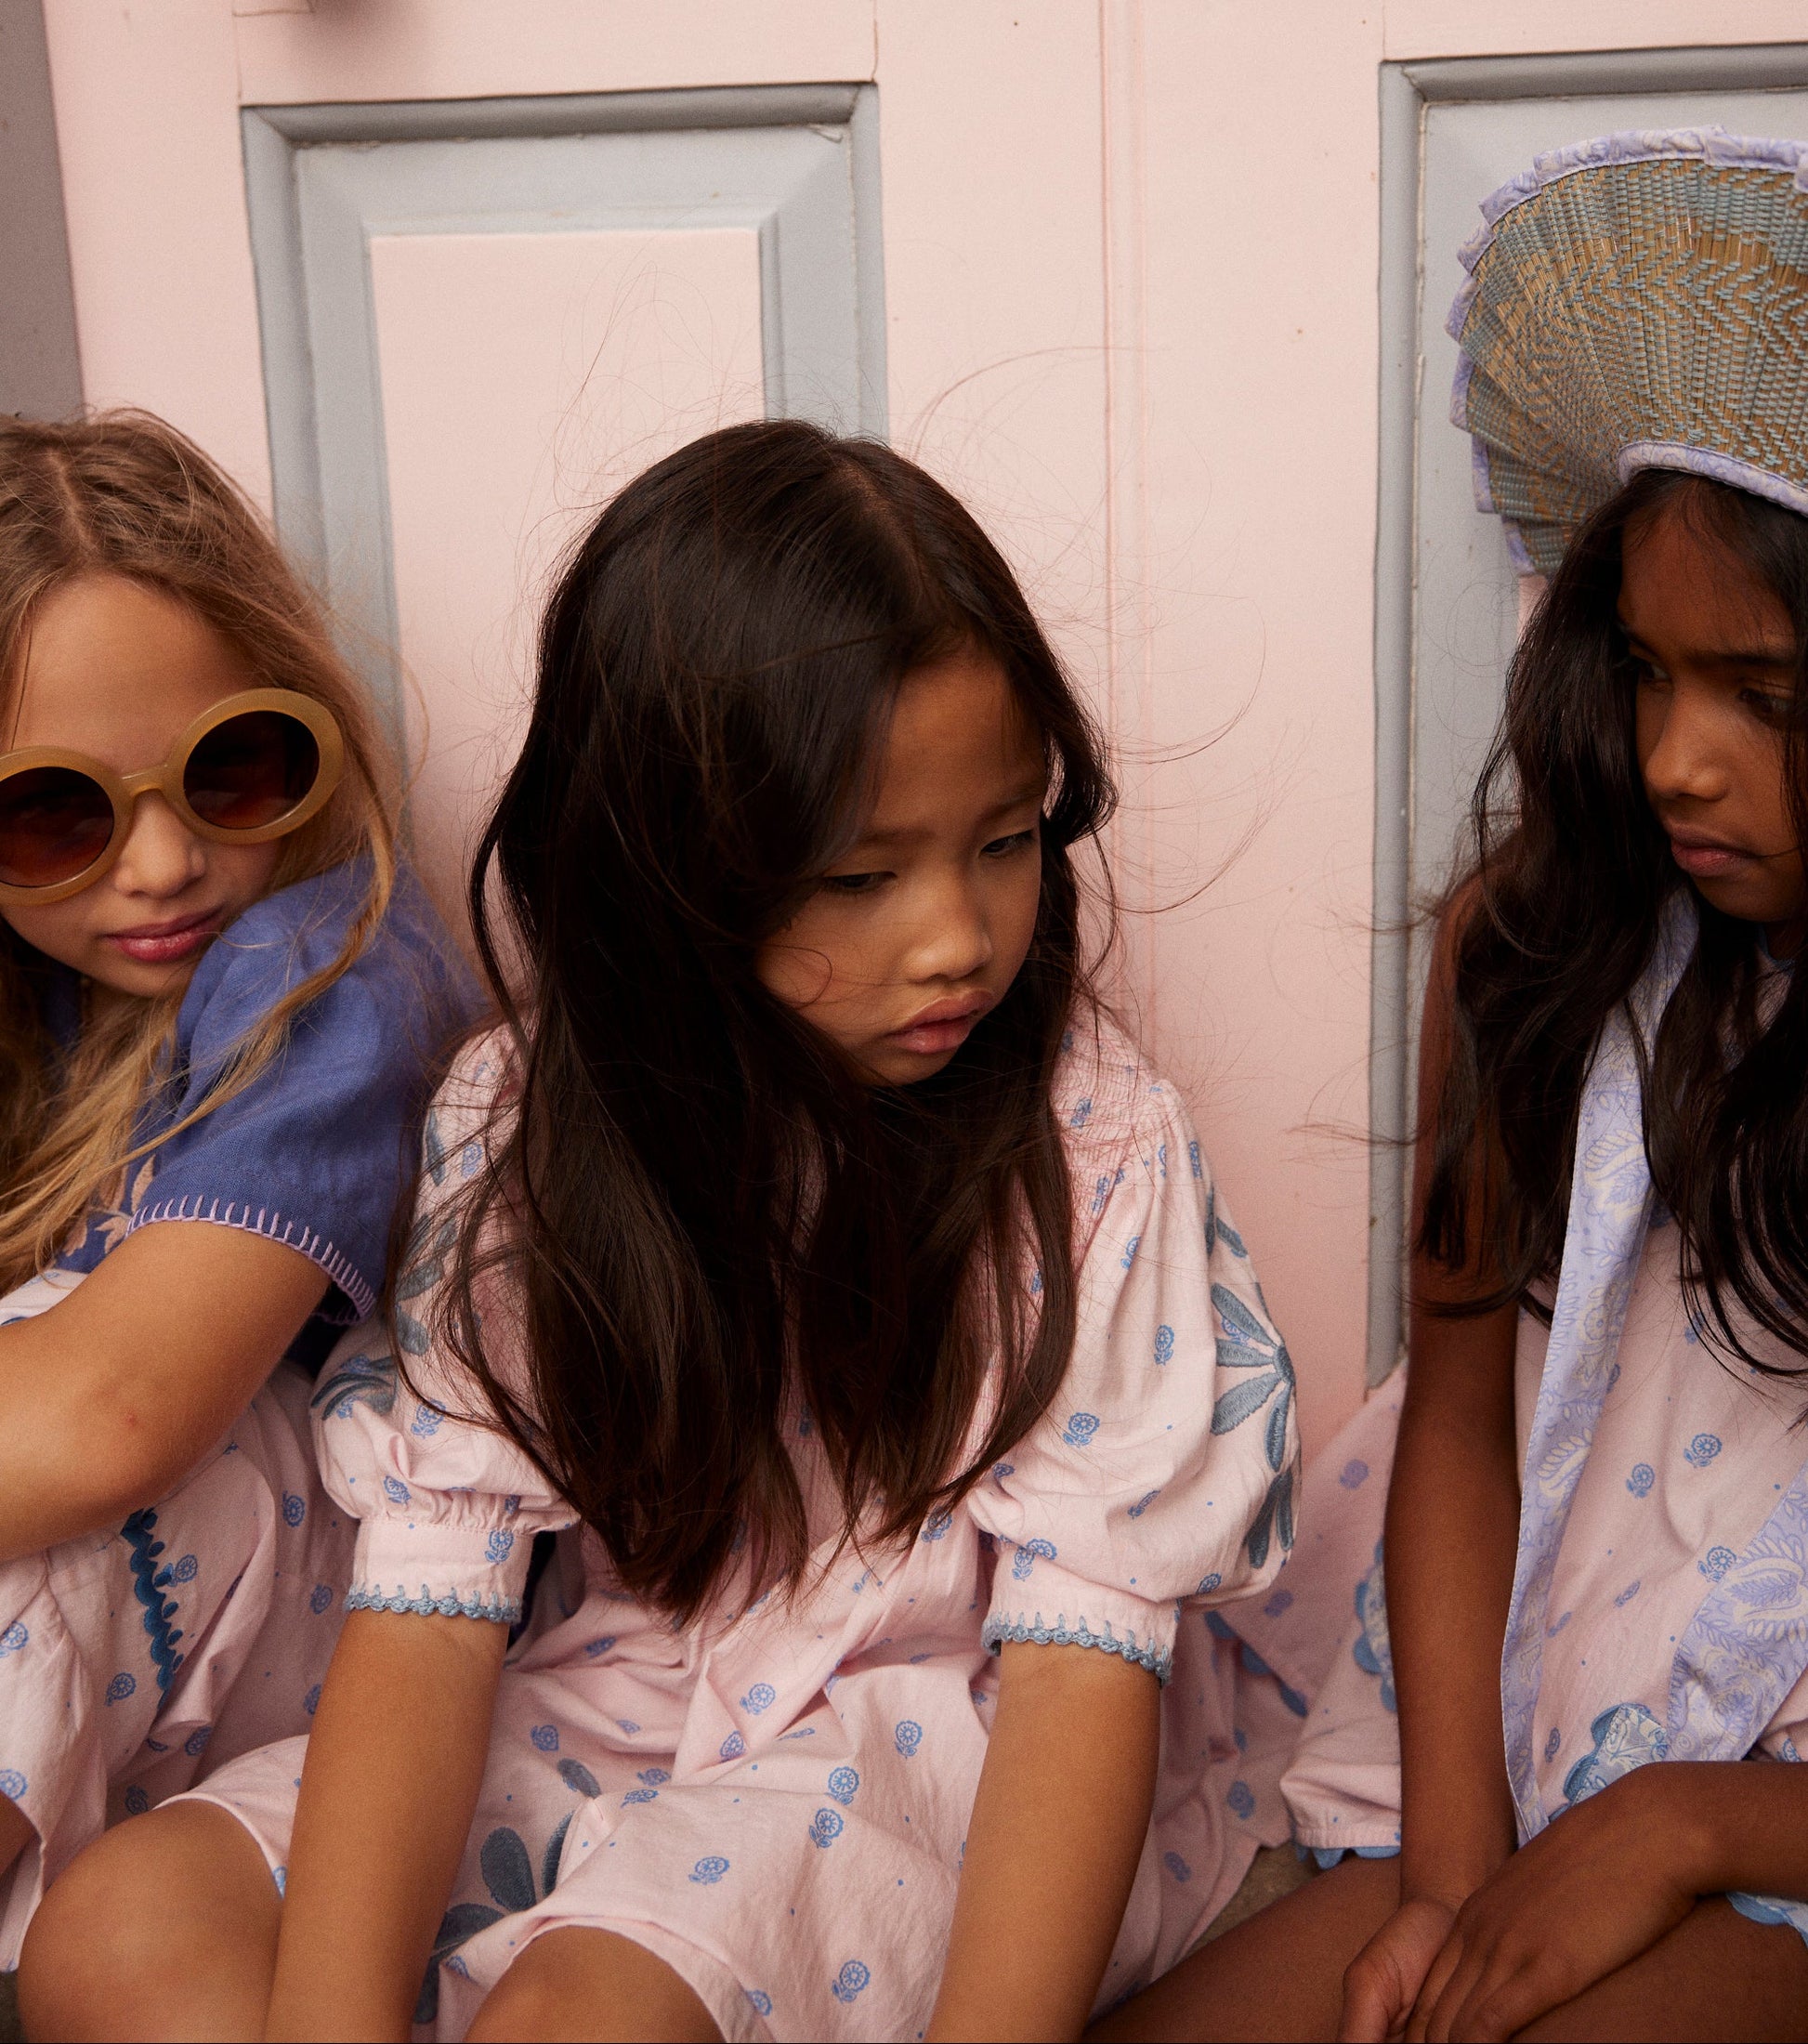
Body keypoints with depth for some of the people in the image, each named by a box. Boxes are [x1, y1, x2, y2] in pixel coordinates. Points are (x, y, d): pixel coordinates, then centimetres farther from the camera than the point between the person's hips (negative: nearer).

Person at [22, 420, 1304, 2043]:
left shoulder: (1096, 1142, -14)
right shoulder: (532, 1121, -6)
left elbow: (1088, 1644, -15)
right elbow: (428, 1600, -13)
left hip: (956, 1745, -3)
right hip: (619, 1718, 4)